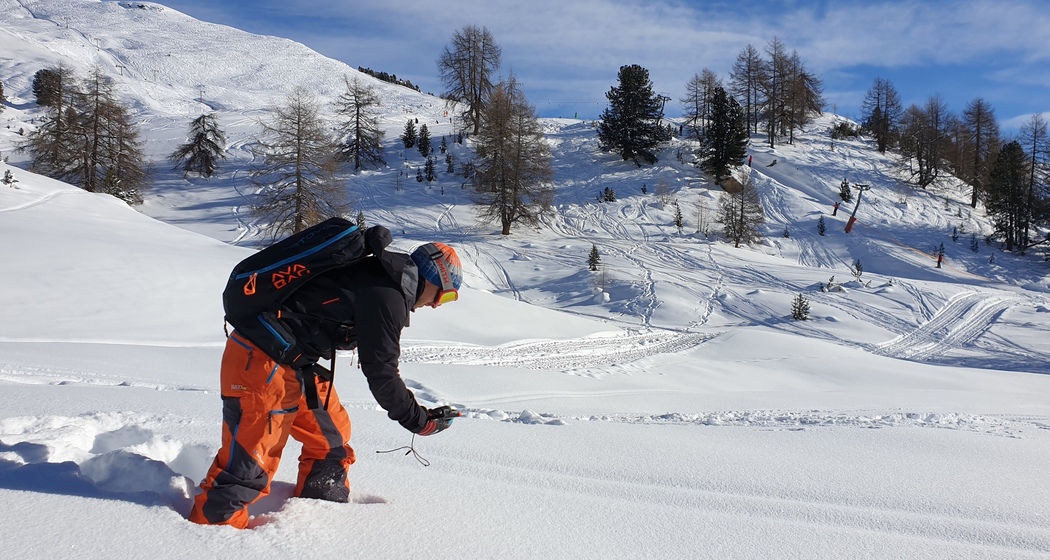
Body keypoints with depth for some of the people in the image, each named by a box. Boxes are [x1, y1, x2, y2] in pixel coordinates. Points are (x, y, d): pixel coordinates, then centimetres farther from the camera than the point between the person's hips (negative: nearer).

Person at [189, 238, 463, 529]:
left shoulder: (375, 274, 12)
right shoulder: (387, 295, -18)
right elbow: (380, 372, -16)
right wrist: (420, 421, -6)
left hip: (294, 362, 11)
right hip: (261, 361, -11)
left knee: (332, 433, 19)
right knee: (250, 459, -8)